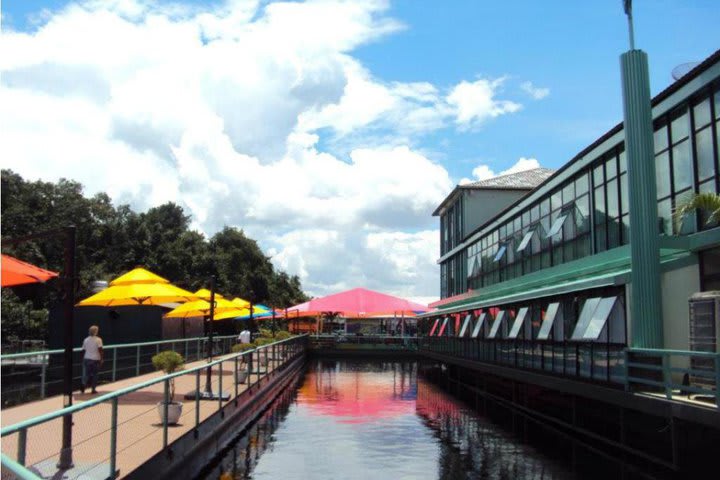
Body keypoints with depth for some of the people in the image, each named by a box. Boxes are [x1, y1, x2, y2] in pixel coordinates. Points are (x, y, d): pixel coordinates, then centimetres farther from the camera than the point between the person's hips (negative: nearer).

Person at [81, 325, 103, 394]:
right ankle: (93, 389, 10)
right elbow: (100, 350, -13)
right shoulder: (98, 340, -9)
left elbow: (83, 350, 6)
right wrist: (101, 359, -5)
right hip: (95, 359, -3)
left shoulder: (86, 340, 4)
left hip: (87, 359, 3)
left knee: (86, 374, 11)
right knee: (94, 374, 6)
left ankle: (83, 385, -8)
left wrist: (83, 359, 17)